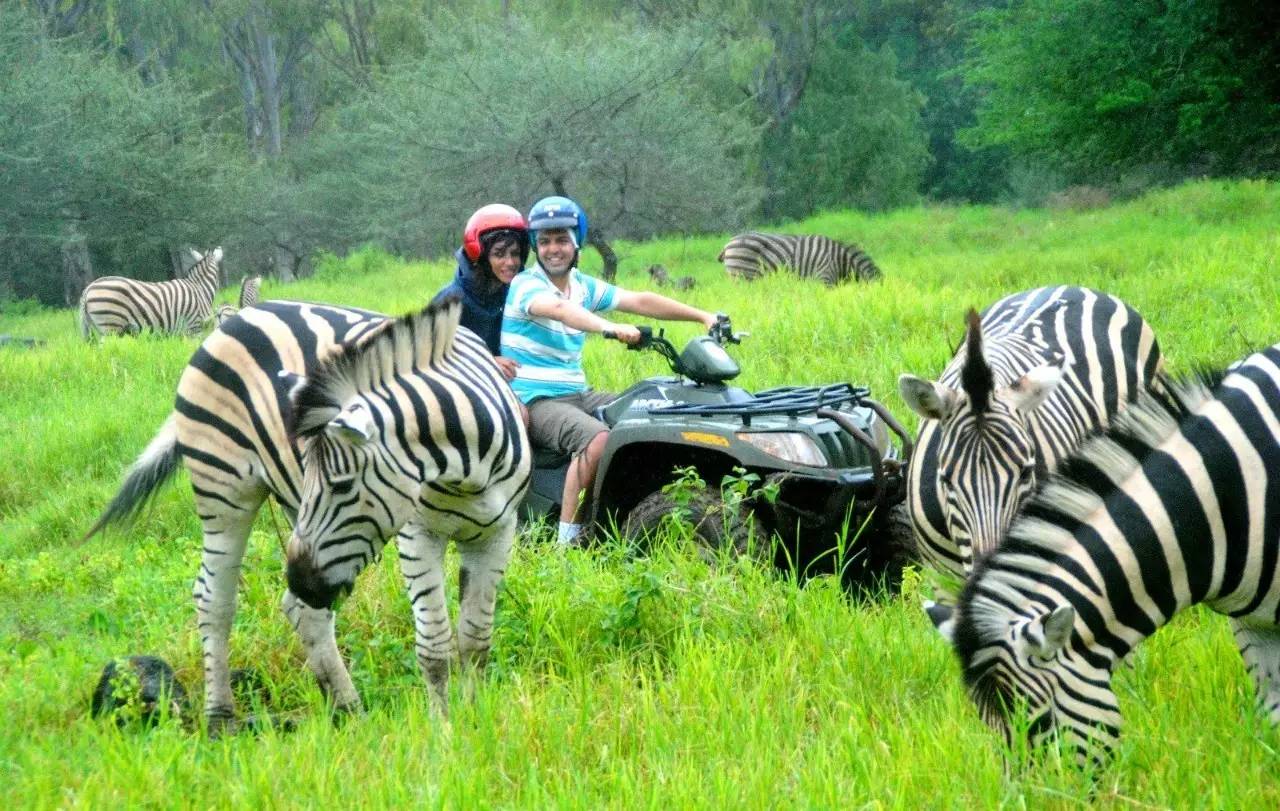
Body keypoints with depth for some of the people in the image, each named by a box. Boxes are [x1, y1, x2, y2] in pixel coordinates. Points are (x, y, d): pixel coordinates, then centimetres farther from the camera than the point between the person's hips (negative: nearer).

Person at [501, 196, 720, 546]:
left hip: (576, 394, 8)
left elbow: (641, 302, 7)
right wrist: (611, 328, -49)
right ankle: (567, 538, -31)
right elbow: (558, 309, -32)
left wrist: (704, 317, -3)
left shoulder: (584, 287, 13)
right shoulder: (526, 285, -10)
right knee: (598, 438, -33)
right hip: (533, 400, -8)